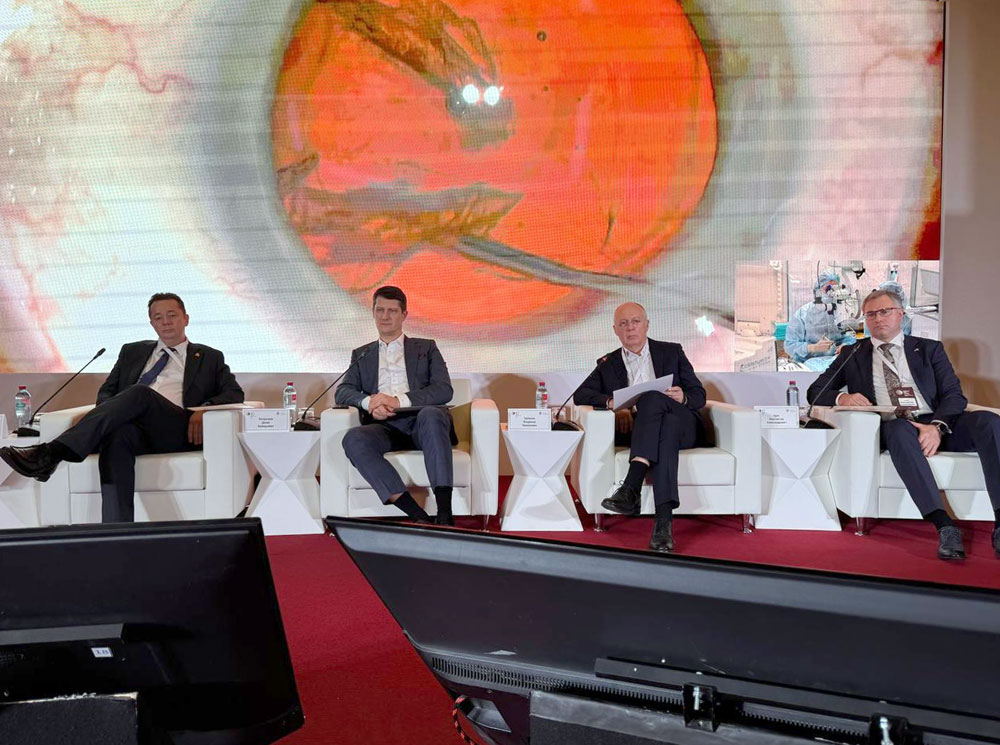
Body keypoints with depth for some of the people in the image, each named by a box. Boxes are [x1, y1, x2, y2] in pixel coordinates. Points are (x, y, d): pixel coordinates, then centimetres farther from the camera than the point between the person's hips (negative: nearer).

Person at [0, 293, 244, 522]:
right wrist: (106, 414, 0)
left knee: (141, 393, -34)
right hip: (134, 427, 2)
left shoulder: (209, 358, 25)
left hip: (178, 431, -2)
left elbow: (234, 393, 13)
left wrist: (204, 409, -10)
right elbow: (106, 391, 26)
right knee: (117, 436, -38)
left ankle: (51, 453, -43)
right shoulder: (133, 352, 32)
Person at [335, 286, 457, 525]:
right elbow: (342, 392, 13)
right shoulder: (361, 355, 28)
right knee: (353, 439, -33)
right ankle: (418, 516, -40)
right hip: (385, 427, 2)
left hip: (420, 422, -1)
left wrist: (399, 401, -12)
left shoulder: (426, 348, 21)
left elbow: (444, 390, 5)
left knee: (431, 414, -38)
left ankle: (444, 513, -44)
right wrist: (368, 402, -12)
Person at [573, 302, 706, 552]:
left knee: (652, 397, -34)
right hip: (635, 428, 1)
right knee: (666, 430, -37)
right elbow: (580, 394, 8)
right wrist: (611, 401, -12)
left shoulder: (671, 352, 19)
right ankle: (664, 521, -53)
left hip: (682, 424, 0)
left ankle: (631, 488, -51)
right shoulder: (607, 364, 22)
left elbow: (699, 395, 14)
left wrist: (683, 398, -12)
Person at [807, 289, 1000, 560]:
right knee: (898, 428, -38)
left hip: (936, 427, 2)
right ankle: (944, 525, -46)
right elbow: (815, 392, 16)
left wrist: (937, 426, -15)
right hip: (892, 429, -2)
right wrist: (841, 398, -9)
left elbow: (954, 394, 7)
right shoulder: (852, 355, 20)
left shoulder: (930, 349, 20)